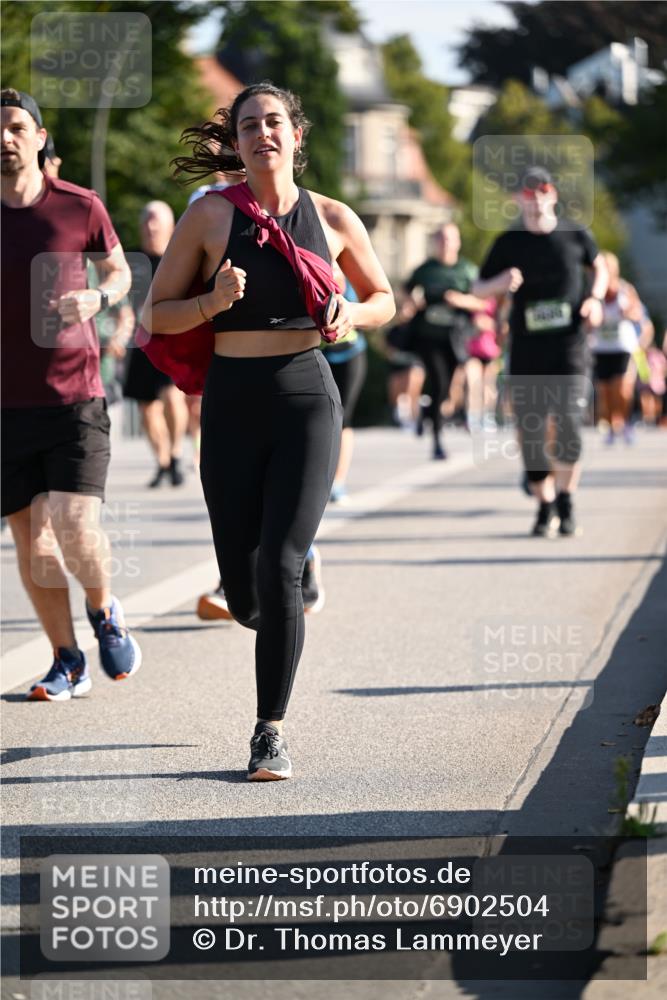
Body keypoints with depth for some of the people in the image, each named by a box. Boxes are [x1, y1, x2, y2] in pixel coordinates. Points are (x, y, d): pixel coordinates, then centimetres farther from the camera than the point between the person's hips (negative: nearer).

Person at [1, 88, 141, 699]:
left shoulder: (79, 207, -1)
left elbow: (119, 272, 14)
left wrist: (97, 298, -7)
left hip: (75, 398, -2)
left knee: (75, 529, -14)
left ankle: (104, 611, 17)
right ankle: (67, 663, 19)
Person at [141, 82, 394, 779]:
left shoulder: (332, 219, 4)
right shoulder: (209, 215, 0)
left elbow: (384, 299, 18)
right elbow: (157, 314, 3)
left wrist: (350, 313, -4)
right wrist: (213, 302, -16)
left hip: (306, 398, -1)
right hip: (232, 402, 1)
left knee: (278, 569, -15)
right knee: (244, 598, 2)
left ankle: (270, 732, -5)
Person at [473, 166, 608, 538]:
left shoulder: (575, 235, 4)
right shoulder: (509, 243, 4)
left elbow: (599, 267, 22)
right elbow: (478, 289, 10)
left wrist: (595, 299, 2)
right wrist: (501, 283, -12)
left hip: (569, 343, -1)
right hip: (526, 347, 1)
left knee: (569, 420, -17)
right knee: (530, 428, 0)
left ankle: (566, 499, 0)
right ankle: (545, 507, 14)